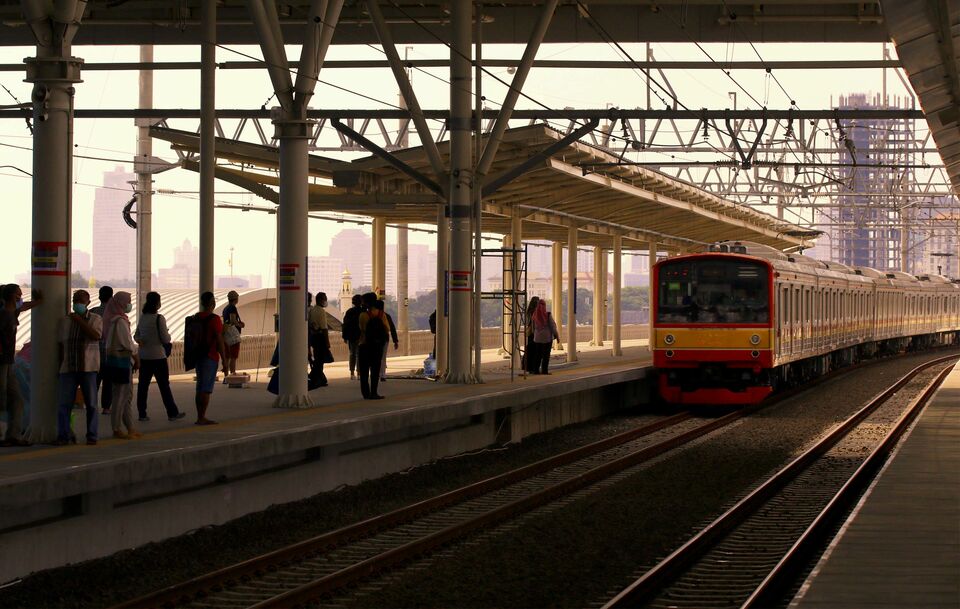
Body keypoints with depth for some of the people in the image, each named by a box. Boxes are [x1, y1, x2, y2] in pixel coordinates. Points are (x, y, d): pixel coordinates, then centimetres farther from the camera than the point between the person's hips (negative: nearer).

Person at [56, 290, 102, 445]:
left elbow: (96, 336, -14)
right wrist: (60, 364, 9)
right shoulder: (65, 320, 12)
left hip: (88, 368, -2)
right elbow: (61, 344, 13)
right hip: (68, 368, 2)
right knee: (64, 403, -2)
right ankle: (63, 435, 3)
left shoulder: (95, 319, 4)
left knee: (91, 404, 2)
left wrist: (80, 321, -13)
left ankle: (92, 435, 8)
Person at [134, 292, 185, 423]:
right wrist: (168, 335, 8)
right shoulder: (159, 318, -14)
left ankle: (142, 413, 7)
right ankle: (172, 413, 7)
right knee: (164, 385, 1)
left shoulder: (142, 318, 6)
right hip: (158, 356, -6)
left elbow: (136, 335, 15)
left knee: (143, 385, 7)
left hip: (144, 356, 6)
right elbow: (166, 339, -12)